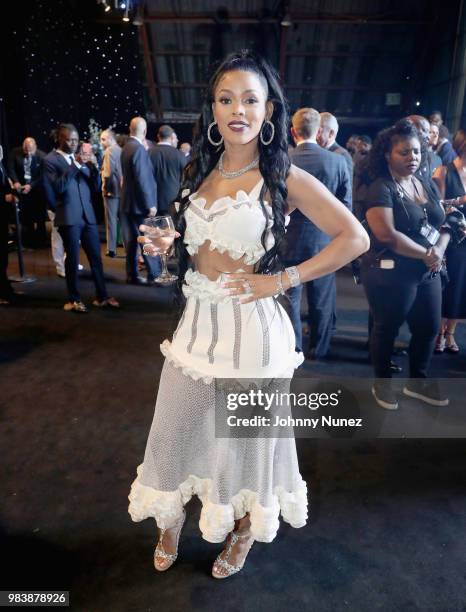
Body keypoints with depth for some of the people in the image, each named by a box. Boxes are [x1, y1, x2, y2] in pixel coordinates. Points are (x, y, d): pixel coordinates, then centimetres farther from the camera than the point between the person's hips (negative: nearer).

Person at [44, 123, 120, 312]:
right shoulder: (51, 160, -1)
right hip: (68, 217, -5)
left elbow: (96, 187, 11)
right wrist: (75, 165, -18)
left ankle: (102, 296, 14)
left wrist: (94, 167, -5)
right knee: (72, 259, 1)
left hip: (88, 215, 5)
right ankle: (74, 300, 13)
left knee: (96, 257, 6)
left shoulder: (81, 158, 15)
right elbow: (59, 187, -15)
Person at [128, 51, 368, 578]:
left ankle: (243, 531, 42)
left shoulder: (285, 179, -8)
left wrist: (281, 280, -14)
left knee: (245, 436, 13)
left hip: (250, 325, -5)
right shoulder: (199, 172, 9)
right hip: (197, 319, 5)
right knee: (176, 429, 15)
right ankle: (170, 526, 43)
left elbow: (354, 238, -11)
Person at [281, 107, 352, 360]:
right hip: (324, 241, 1)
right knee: (321, 299, 14)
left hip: (289, 241, -1)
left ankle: (292, 348, 21)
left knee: (289, 297, 12)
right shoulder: (338, 161, -7)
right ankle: (318, 349, 27)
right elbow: (345, 206, -2)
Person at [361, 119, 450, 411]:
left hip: (428, 273, 7)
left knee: (429, 328, 14)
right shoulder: (380, 189, -11)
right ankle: (382, 383, 27)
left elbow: (444, 223, 11)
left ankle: (418, 381, 35)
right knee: (387, 329, 8)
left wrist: (439, 250, -10)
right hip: (391, 274, -7)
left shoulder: (428, 185, 11)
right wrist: (426, 253, -15)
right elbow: (387, 235, -22)